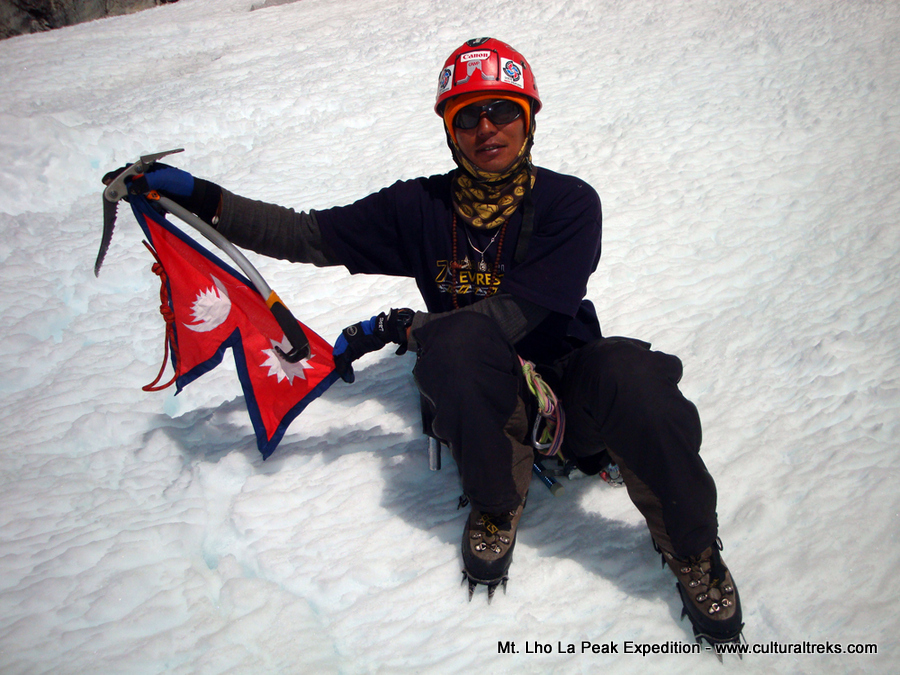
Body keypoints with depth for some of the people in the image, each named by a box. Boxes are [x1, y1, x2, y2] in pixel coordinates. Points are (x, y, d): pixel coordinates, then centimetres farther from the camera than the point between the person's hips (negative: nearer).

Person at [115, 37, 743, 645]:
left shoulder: (569, 202, -6)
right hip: (483, 400, 1)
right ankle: (498, 502, -7)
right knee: (464, 337, -34)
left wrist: (395, 330, -16)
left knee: (631, 373, -35)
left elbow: (516, 314, -15)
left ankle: (691, 547, -8)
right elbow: (310, 236, 2)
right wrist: (202, 198, -7)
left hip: (568, 394, -1)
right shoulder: (423, 207, 2)